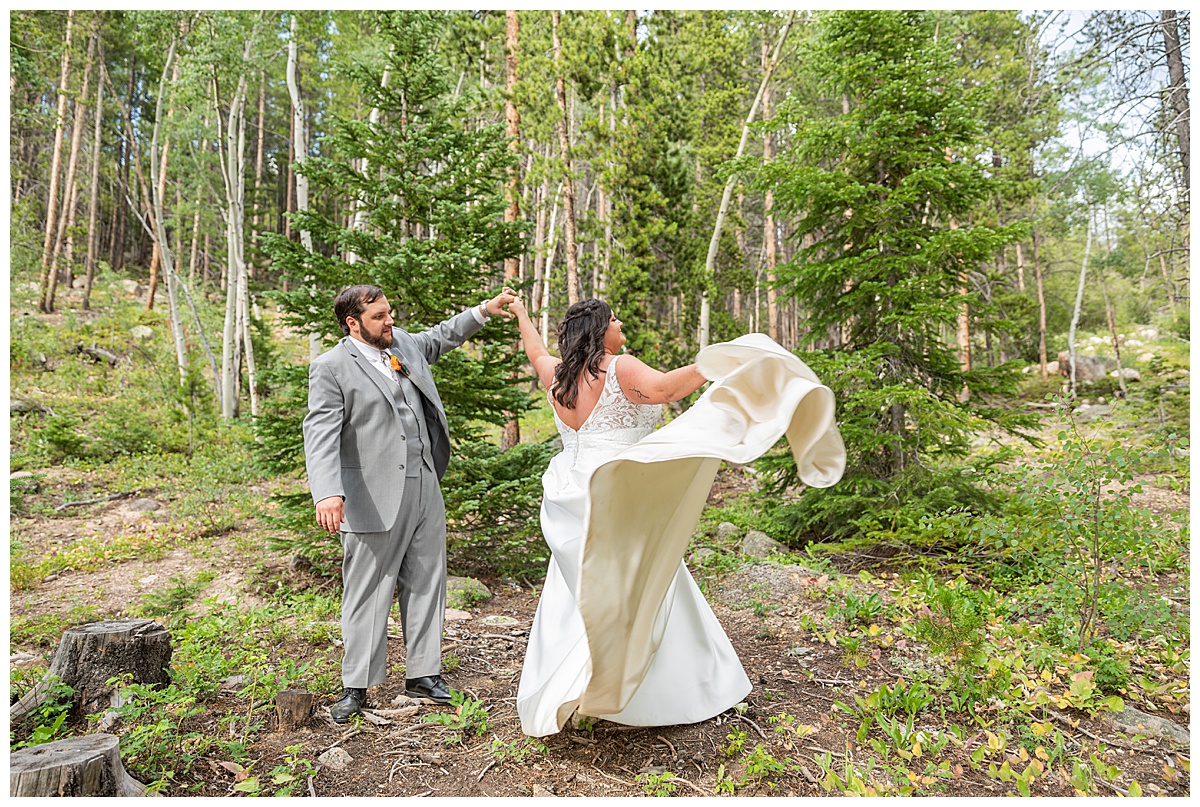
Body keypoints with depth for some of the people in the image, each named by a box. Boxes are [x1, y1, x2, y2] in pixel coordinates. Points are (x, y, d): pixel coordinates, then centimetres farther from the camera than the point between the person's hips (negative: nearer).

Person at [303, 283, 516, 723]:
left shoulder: (402, 342, 12)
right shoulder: (331, 367, -8)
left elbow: (439, 337, 32)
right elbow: (321, 434, -17)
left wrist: (485, 310, 29)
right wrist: (327, 493, -30)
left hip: (425, 489, 7)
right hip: (375, 499, -7)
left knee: (425, 585, 13)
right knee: (367, 594, 4)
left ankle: (422, 675, 26)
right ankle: (356, 686, 20)